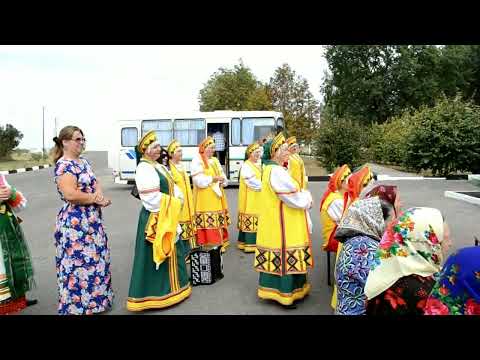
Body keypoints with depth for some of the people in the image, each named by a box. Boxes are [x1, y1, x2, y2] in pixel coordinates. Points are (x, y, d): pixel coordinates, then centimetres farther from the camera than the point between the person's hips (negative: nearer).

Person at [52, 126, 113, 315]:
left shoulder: (84, 162, 13)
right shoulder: (63, 165, -15)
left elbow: (96, 183, 11)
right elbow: (70, 195, -26)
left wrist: (99, 194, -11)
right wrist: (95, 199, -15)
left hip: (93, 220, 9)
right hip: (75, 223, -9)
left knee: (96, 260, 17)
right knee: (79, 264, -1)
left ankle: (94, 299, 32)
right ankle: (77, 305, 14)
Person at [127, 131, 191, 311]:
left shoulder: (159, 166, 13)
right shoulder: (144, 169, -16)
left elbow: (172, 187, 14)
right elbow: (152, 198, -24)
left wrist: (177, 200, -5)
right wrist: (170, 205, -13)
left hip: (168, 217, 10)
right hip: (155, 218, -10)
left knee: (169, 252, 19)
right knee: (155, 255, -1)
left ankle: (169, 287, 34)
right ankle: (155, 293, 12)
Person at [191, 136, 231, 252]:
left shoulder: (215, 160, 17)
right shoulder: (197, 160, -5)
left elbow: (223, 176, 14)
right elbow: (199, 180, -14)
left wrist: (222, 180, -8)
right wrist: (213, 179, -17)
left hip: (217, 197, 7)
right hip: (204, 198, -7)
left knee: (218, 221, 9)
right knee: (207, 223, -8)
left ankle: (219, 243, 17)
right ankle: (207, 245, -2)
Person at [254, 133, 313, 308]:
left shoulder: (271, 169, 12)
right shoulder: (277, 172, -21)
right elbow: (297, 200, -20)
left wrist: (302, 197, 3)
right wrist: (307, 196, 0)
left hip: (276, 222, 10)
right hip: (281, 225, -10)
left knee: (277, 258, 17)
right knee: (283, 257, 0)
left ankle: (274, 287, 29)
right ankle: (282, 292, 12)